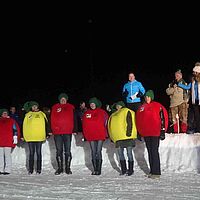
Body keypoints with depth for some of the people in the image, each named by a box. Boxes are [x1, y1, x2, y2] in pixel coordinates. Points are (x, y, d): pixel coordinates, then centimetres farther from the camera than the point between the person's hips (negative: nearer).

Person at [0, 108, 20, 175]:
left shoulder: (12, 121, 5)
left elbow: (16, 129, 2)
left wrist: (15, 139, -3)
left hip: (8, 142, -4)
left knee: (7, 155, -5)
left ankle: (7, 170, -4)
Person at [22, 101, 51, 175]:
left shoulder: (42, 114, 9)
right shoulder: (27, 115, 11)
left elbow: (46, 124, 9)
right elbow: (24, 125, 11)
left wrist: (47, 134, 3)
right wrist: (23, 135, 6)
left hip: (39, 137, -1)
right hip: (30, 137, 1)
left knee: (38, 153, 2)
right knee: (31, 153, 4)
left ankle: (39, 169, 6)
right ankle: (30, 169, 8)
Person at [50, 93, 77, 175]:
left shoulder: (71, 107, 8)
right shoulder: (55, 108, 7)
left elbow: (74, 119, 9)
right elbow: (52, 120, 6)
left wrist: (74, 130, 3)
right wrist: (53, 129, -2)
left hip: (68, 132, 0)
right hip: (57, 132, 0)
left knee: (67, 151, 2)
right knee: (59, 151, 5)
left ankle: (68, 168, 9)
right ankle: (60, 168, 11)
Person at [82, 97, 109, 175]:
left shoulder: (102, 112, 1)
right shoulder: (86, 113, 8)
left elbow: (106, 123, 4)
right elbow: (84, 125, 11)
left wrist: (105, 133, 0)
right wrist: (86, 135, 5)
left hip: (100, 136, -3)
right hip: (91, 136, 3)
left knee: (98, 152, -5)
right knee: (93, 152, 4)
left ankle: (99, 169, -2)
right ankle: (95, 169, 8)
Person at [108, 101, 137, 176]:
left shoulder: (127, 111, 1)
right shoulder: (114, 115, 24)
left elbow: (130, 123, -9)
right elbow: (111, 125, 26)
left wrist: (128, 133, -18)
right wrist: (112, 137, 19)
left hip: (127, 137, -8)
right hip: (118, 138, 8)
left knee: (129, 153, -3)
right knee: (120, 153, 6)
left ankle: (130, 170, 2)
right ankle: (123, 169, 13)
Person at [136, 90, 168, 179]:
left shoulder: (158, 106, -3)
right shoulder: (142, 107, 12)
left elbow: (163, 118, -6)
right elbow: (138, 120, 18)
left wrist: (163, 131, -10)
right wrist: (139, 132, 16)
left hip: (155, 133, -6)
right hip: (145, 134, 6)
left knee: (154, 152, -9)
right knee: (150, 152, 8)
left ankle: (156, 172, -7)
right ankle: (152, 171, 13)